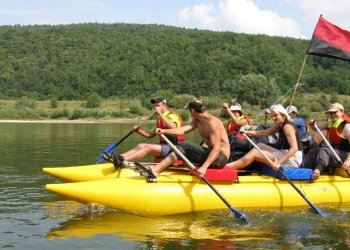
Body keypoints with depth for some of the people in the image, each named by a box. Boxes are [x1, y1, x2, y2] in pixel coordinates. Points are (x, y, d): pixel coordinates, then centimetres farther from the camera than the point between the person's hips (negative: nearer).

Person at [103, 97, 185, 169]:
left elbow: (173, 127, -29)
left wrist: (160, 114, -23)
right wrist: (138, 130, 1)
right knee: (141, 145, -1)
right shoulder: (159, 120, 22)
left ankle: (122, 161, -36)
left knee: (147, 147, -24)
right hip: (165, 146, 9)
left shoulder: (172, 115, -6)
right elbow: (150, 134, 20)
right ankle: (120, 157, -16)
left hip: (172, 148, -9)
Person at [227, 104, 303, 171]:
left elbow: (294, 148, -25)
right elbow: (264, 133, 14)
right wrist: (247, 132, 2)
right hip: (286, 155, 10)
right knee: (259, 146, 14)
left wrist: (279, 162, -32)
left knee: (254, 153, -11)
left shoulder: (287, 126, -15)